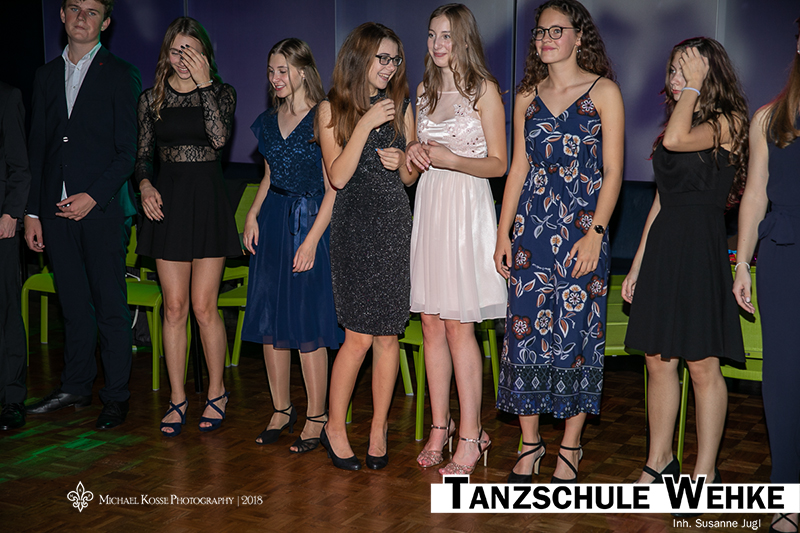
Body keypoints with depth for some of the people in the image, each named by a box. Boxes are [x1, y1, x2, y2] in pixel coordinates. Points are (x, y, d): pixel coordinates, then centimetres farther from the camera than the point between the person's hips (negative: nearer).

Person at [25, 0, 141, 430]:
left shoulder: (120, 75, 1)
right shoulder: (47, 76, 14)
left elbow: (128, 151, -4)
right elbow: (37, 149, 13)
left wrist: (94, 196, -14)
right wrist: (32, 212, 8)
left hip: (101, 209, -4)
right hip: (56, 209, 4)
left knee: (110, 306, 0)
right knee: (73, 305, 12)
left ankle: (116, 396, 10)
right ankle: (76, 387, 24)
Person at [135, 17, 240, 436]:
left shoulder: (220, 93, 2)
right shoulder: (152, 98, 8)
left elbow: (219, 138, -16)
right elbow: (143, 154, 13)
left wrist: (204, 85, -15)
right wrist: (145, 185, -7)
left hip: (208, 201, -2)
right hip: (168, 201, 2)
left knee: (203, 307, -2)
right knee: (174, 307, 3)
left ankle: (216, 392, 16)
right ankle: (177, 398, 14)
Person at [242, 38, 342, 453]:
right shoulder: (269, 121, 12)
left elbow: (333, 189, -11)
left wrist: (312, 239, -16)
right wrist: (252, 215, 5)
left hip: (310, 223, -6)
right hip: (272, 223, 7)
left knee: (307, 324, -3)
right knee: (270, 320, 8)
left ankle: (316, 417, 10)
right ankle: (281, 410, 22)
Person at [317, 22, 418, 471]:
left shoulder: (402, 106, 11)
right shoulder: (333, 109, 1)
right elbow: (338, 176, -9)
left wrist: (402, 160, -6)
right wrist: (366, 124, -14)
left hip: (395, 225, 3)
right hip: (353, 226, -3)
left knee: (388, 334, 4)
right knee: (359, 335, -6)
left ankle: (379, 428, 18)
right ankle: (335, 427, 13)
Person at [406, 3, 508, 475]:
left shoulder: (484, 90, -3)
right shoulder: (426, 90, 15)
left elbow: (499, 164, -4)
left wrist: (450, 159, -18)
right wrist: (415, 154, 1)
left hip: (467, 207, -6)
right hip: (429, 206, 6)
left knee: (458, 326, -6)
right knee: (431, 325, 6)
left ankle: (471, 436, 3)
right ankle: (440, 426, 16)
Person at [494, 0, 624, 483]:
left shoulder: (603, 92, 1)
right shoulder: (527, 97, 13)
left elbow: (613, 172, -3)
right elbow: (518, 168, 14)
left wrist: (595, 234, -12)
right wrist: (503, 234, 9)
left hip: (582, 228, -3)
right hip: (531, 229, 4)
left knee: (576, 332, -1)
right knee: (526, 329, 2)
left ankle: (570, 447, 13)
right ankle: (530, 442, 15)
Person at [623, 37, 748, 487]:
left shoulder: (729, 123, -4)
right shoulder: (676, 122, 17)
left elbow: (676, 139, -25)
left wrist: (693, 88, -10)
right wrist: (638, 264, 16)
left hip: (701, 247, -7)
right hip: (663, 248, 7)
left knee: (702, 365, -2)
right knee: (659, 361, 10)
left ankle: (705, 473, 9)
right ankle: (660, 463, 22)